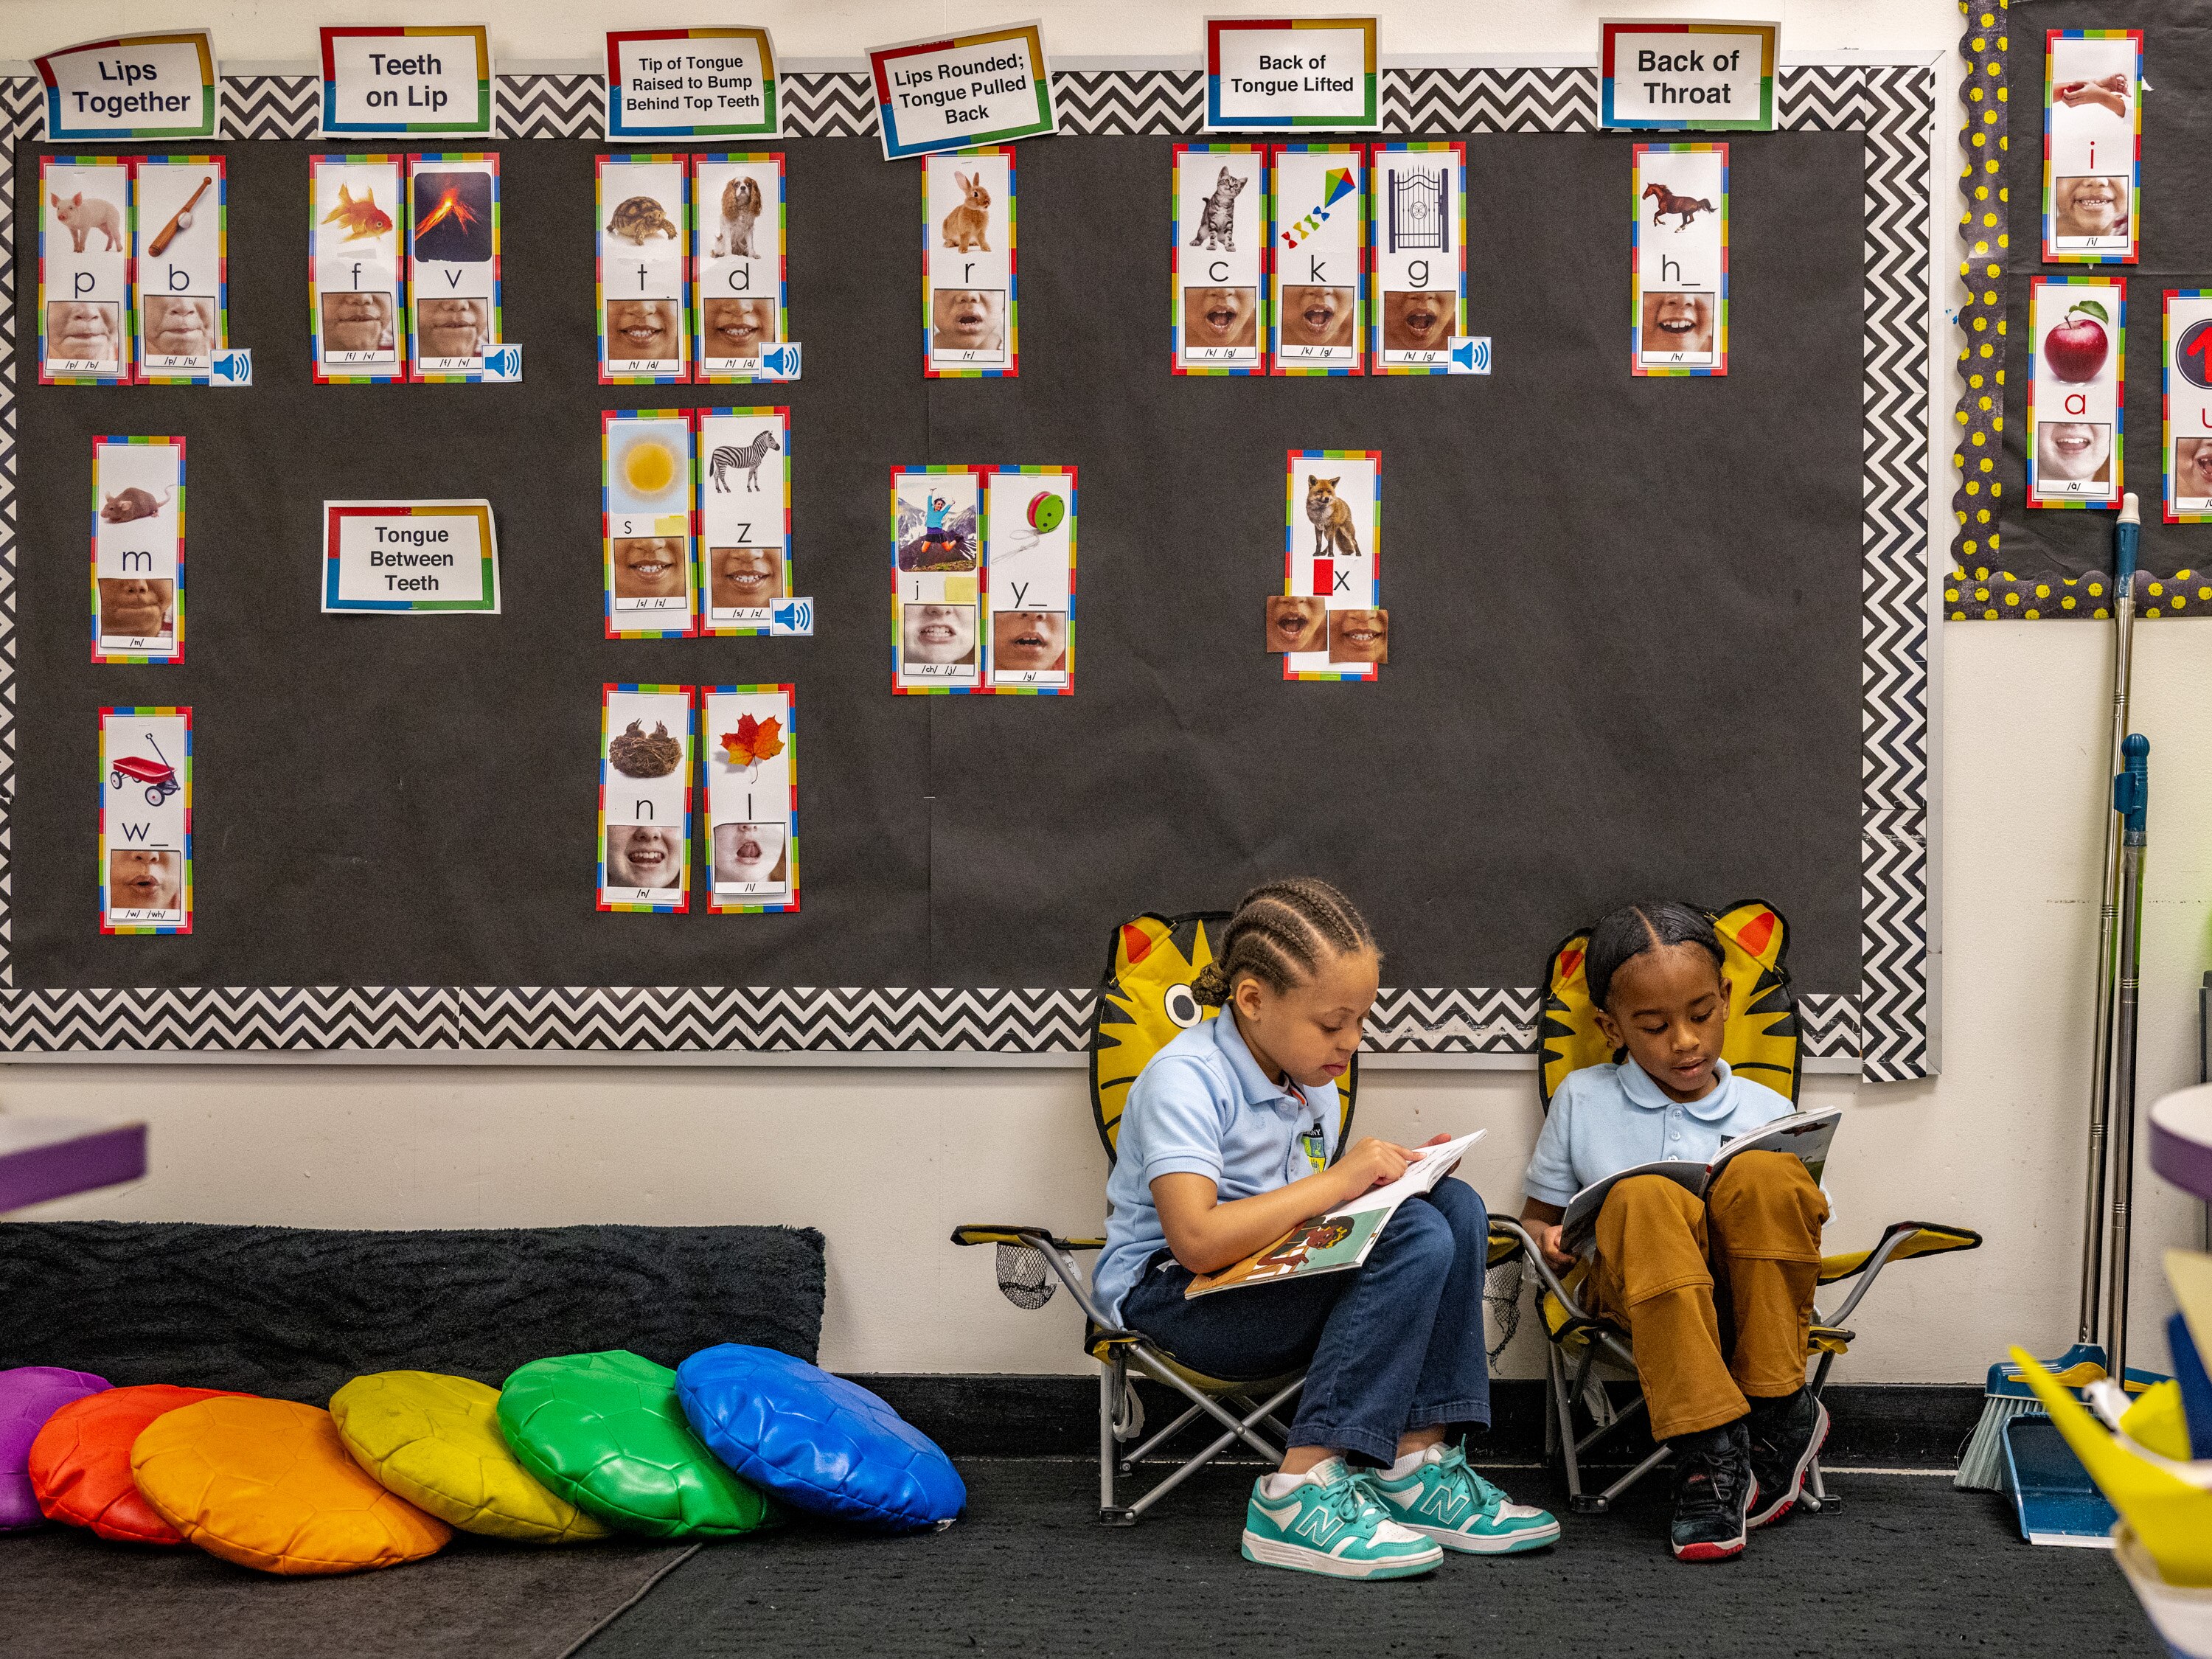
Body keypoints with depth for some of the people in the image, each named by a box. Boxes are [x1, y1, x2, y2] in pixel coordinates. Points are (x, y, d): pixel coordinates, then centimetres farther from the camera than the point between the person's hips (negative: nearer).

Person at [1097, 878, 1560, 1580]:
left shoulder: (1310, 1078, 10)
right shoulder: (1182, 1080, -18)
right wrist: (1337, 1181, -25)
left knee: (1455, 1207, -9)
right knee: (1416, 1241, -25)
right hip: (1169, 1297, -9)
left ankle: (1413, 1465, -16)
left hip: (1277, 1278, 9)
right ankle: (1302, 1495, -29)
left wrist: (1393, 1176, -2)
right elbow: (1197, 1239, -30)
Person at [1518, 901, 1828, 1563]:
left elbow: (1800, 1220, 12)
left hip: (1744, 1301, 1)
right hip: (1639, 1296, 0)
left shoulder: (1768, 1113, 8)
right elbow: (1538, 1214, 17)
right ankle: (1708, 1445, -34)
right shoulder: (1582, 1100, 9)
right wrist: (1550, 1242, -7)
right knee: (1644, 1196, -35)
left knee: (1761, 1172, -31)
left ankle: (1779, 1413, -17)